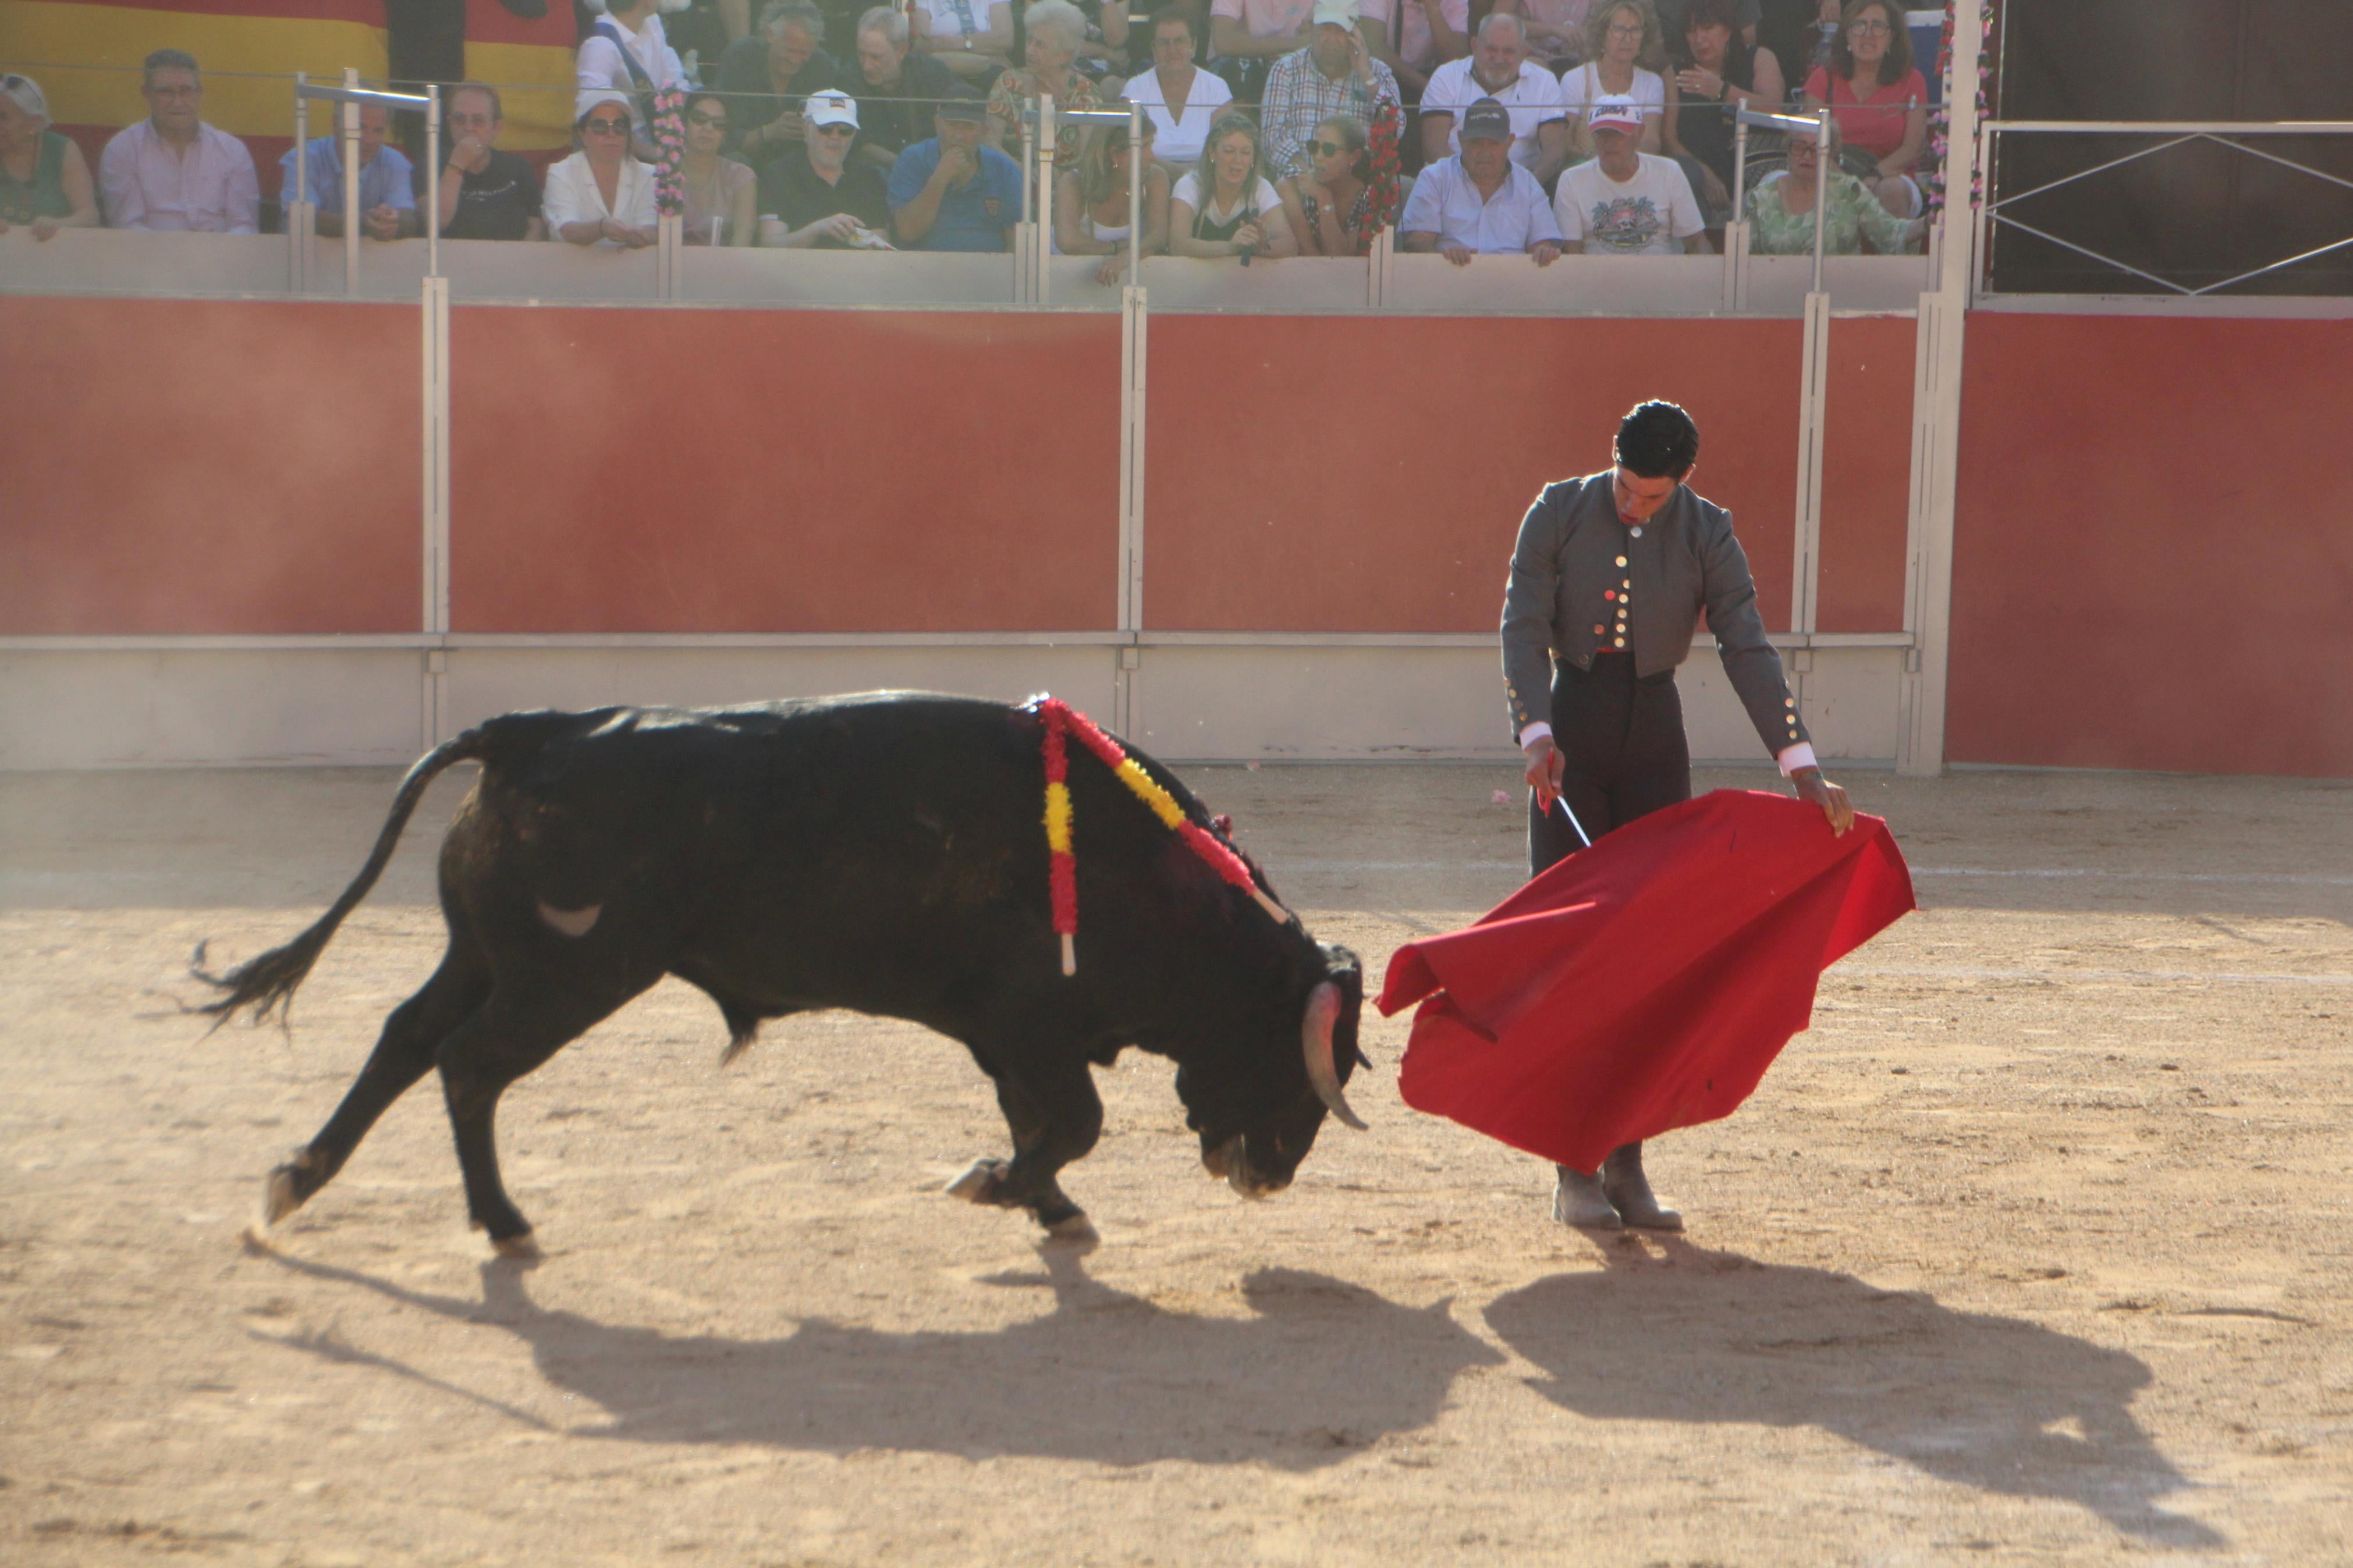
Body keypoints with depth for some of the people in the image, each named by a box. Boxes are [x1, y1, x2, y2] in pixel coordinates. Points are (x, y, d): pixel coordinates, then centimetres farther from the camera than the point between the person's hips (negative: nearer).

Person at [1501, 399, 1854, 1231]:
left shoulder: (1706, 534, -3)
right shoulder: (1558, 513, -6)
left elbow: (1747, 648, -8)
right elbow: (1523, 629, -11)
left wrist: (1801, 765, -16)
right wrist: (1536, 736, -26)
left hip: (1655, 735, 2)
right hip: (1570, 734, -2)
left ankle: (1628, 1164, 4)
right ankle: (1574, 1170, -4)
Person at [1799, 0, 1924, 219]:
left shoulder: (1910, 81, 10)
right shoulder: (1825, 79, 12)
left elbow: (1912, 149, -1)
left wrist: (1874, 177, -20)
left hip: (1891, 177, 0)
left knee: (1892, 191, -35)